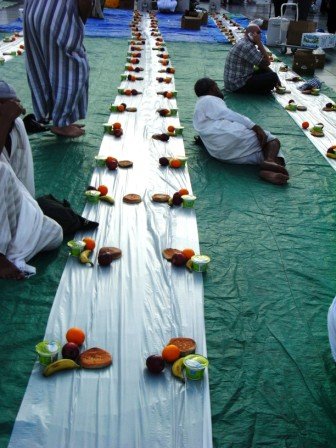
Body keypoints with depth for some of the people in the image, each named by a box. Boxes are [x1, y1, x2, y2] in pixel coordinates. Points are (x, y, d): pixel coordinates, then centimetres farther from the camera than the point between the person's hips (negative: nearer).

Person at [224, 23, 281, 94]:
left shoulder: (243, 43, 11)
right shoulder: (246, 46, -22)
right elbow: (266, 63, -21)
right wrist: (259, 43, -19)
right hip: (238, 84, -11)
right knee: (272, 77, -14)